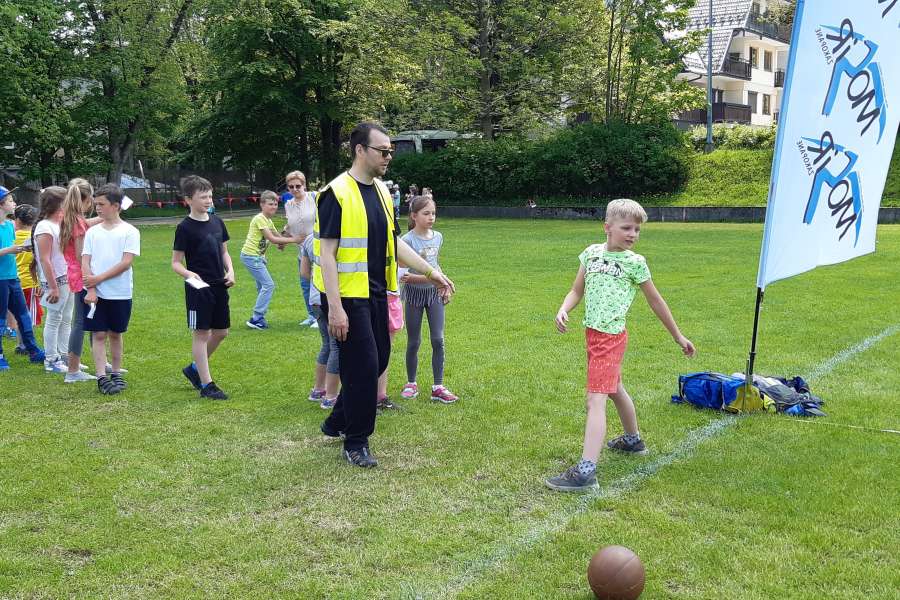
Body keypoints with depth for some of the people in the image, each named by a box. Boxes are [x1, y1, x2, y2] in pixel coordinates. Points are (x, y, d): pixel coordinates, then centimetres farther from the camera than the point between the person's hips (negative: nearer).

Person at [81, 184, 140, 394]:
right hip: (96, 293, 2)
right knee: (98, 334, -1)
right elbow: (85, 262, 3)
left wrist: (99, 278, -14)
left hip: (120, 293, -2)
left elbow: (126, 262, -11)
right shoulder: (92, 232, 8)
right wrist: (91, 289, -11)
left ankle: (116, 374, 21)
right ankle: (101, 377, 1)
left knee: (115, 334, 10)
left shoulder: (129, 231, -2)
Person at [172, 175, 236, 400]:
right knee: (201, 333, 0)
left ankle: (194, 369, 32)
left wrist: (230, 271, 0)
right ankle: (206, 385, 7)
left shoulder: (217, 222, 8)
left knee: (221, 332, 12)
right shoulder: (185, 227, -9)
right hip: (198, 288, -6)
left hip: (219, 286, 7)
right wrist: (188, 274, -27)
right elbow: (176, 262, -7)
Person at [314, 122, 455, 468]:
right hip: (348, 296, -8)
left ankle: (337, 423, 33)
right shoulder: (337, 193, -14)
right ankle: (356, 443, 14)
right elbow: (327, 253, -17)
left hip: (376, 293, 8)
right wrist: (335, 308, -22)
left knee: (378, 361, 14)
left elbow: (394, 243, 16)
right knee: (362, 365, -3)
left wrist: (432, 272, 10)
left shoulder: (382, 191, 10)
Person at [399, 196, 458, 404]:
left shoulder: (438, 237, 3)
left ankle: (438, 387, 4)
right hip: (414, 293, -4)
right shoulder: (408, 240, -13)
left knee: (438, 340, -2)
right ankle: (411, 383, 23)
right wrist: (429, 277, -24)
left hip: (434, 292, 4)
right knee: (414, 342, 6)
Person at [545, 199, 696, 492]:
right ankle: (633, 440, 48)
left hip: (611, 336, -6)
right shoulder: (592, 253, 6)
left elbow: (655, 301, 4)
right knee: (615, 389, 25)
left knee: (596, 399, -15)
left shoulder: (634, 262, -6)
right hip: (592, 333, 7)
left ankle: (586, 471, -20)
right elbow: (577, 291, 10)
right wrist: (563, 311, -12)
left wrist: (679, 337, 11)